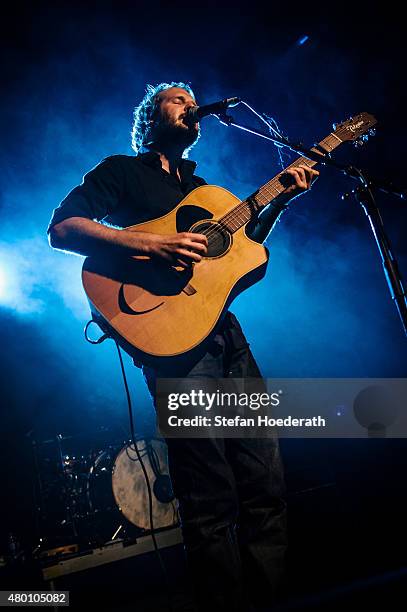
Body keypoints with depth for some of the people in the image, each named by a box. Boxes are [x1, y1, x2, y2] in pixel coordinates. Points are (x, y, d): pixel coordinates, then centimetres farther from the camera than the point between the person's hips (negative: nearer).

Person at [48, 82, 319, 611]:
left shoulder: (199, 186, 29)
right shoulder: (122, 171, 10)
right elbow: (61, 228, -5)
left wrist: (279, 202, 9)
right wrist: (153, 245, -17)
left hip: (226, 332, 7)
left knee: (266, 484, 6)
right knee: (212, 502, -8)